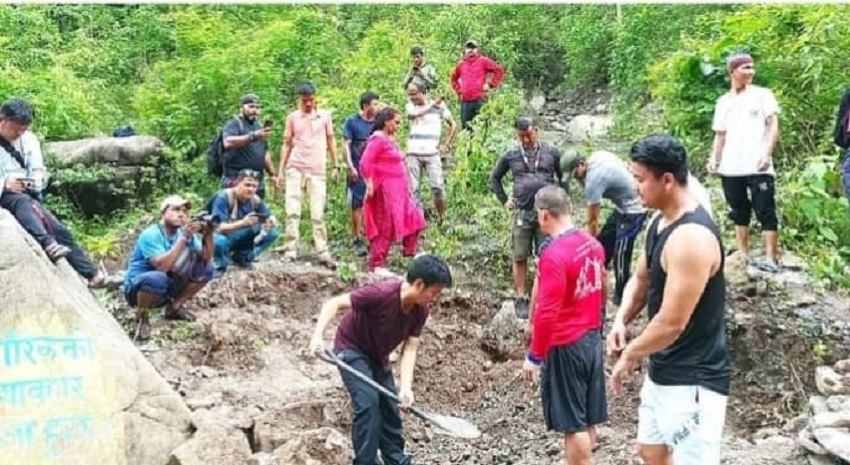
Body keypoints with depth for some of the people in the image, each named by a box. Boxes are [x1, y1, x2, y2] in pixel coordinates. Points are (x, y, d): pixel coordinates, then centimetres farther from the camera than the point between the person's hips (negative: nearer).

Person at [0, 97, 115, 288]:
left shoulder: (28, 139, 10)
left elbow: (38, 170, 8)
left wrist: (38, 179, -16)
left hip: (26, 197, 5)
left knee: (59, 229, -12)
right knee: (22, 201, -37)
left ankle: (92, 274, -16)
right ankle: (48, 243, -60)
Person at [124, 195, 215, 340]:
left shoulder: (184, 232, -3)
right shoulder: (150, 235, -22)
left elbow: (206, 258, -7)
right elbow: (162, 266, -36)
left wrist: (208, 235, -24)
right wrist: (184, 238, -36)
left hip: (168, 286, 6)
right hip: (138, 287, -6)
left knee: (206, 269, -6)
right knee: (158, 278, -40)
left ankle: (174, 307, 8)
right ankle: (141, 317, -11)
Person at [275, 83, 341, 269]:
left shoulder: (324, 115, 6)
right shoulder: (292, 117, 6)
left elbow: (331, 141, 12)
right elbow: (287, 145, 10)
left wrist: (336, 166, 6)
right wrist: (280, 171, 5)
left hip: (317, 171, 0)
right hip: (295, 169, 0)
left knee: (318, 215, 0)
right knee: (293, 212, -4)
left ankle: (323, 253, 2)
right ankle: (290, 250, -1)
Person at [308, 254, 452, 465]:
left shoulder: (420, 311, -15)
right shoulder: (382, 293, -35)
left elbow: (410, 349, -16)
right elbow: (334, 304, -31)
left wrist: (405, 388, -29)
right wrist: (318, 335, -44)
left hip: (379, 357, 7)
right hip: (351, 349, -7)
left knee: (390, 408, 11)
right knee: (368, 402, -21)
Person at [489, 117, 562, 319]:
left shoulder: (551, 152, 3)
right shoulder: (511, 155, 6)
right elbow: (494, 178, 18)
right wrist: (504, 200, 11)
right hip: (521, 213, 1)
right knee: (520, 257, 3)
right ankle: (521, 299, 10)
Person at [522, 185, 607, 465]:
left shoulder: (554, 255, -23)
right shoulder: (593, 244, 3)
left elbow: (547, 313, -24)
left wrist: (534, 356, -15)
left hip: (565, 346, -8)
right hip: (592, 338, 9)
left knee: (573, 424, 2)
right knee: (587, 419, 18)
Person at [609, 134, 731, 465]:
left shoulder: (692, 237, -27)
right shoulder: (661, 222, 5)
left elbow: (671, 323, -28)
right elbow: (641, 279, 18)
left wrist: (630, 354, -11)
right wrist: (621, 321, -2)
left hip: (694, 379, -10)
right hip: (663, 371, 10)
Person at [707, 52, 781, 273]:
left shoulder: (763, 94, 3)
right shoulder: (723, 102, 13)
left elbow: (773, 126, -3)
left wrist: (767, 154, -16)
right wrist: (714, 158, 1)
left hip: (758, 167, -4)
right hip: (731, 169, 4)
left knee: (765, 212, -6)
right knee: (740, 213, 10)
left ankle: (771, 258, -5)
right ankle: (743, 257, 17)